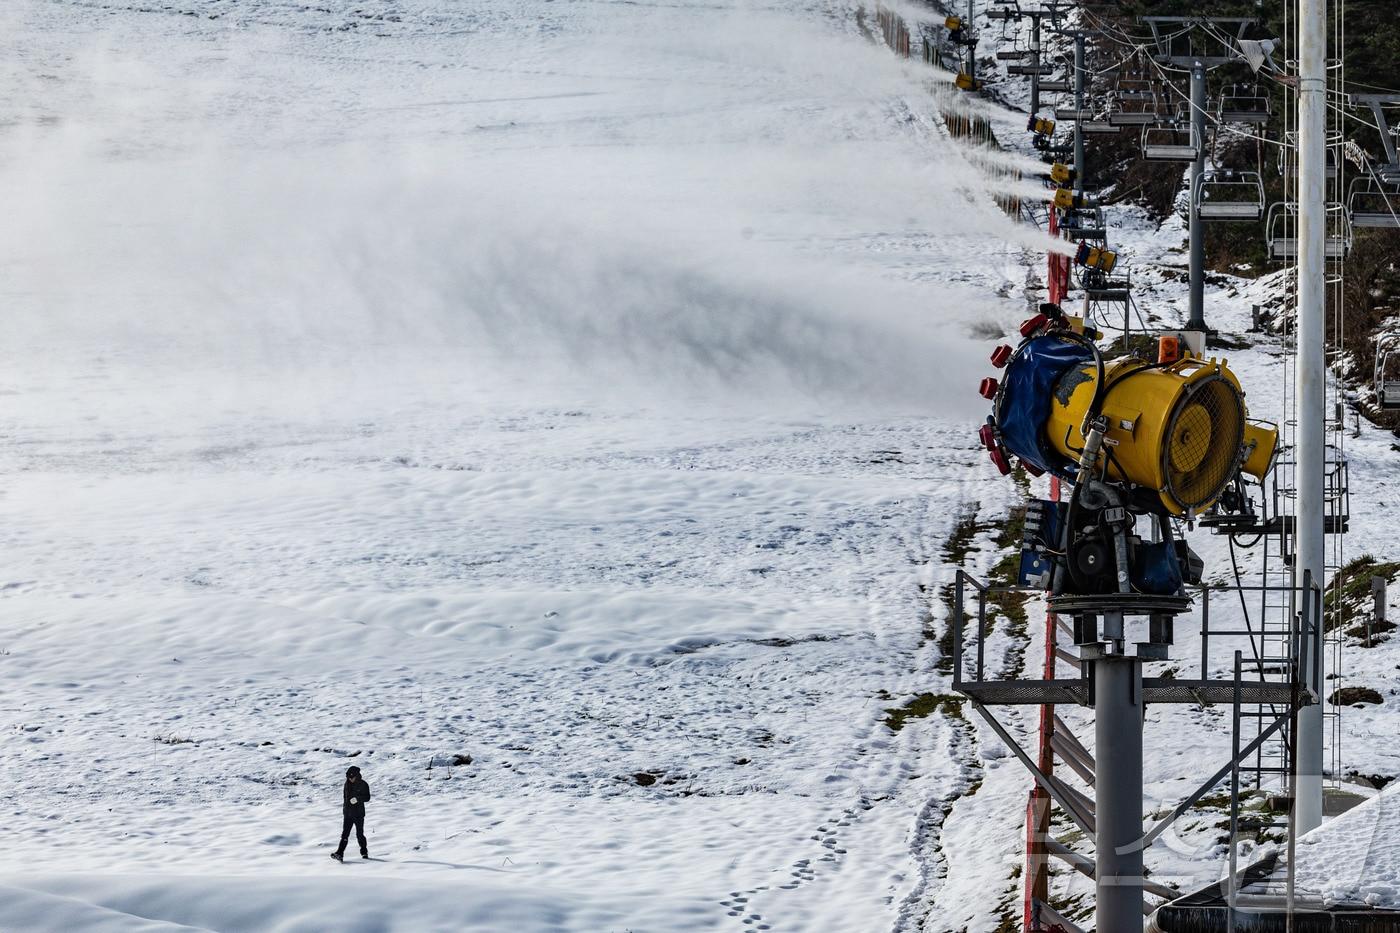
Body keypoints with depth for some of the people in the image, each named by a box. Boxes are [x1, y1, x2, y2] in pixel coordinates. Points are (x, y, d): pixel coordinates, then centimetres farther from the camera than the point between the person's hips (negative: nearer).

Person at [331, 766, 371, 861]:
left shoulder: (363, 785, -5)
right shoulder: (347, 784, 9)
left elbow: (367, 797, -9)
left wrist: (357, 799, -25)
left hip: (359, 813, -3)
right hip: (348, 813, 3)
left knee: (360, 834, 3)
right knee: (344, 834, -7)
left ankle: (364, 852, 22)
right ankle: (339, 854, -16)